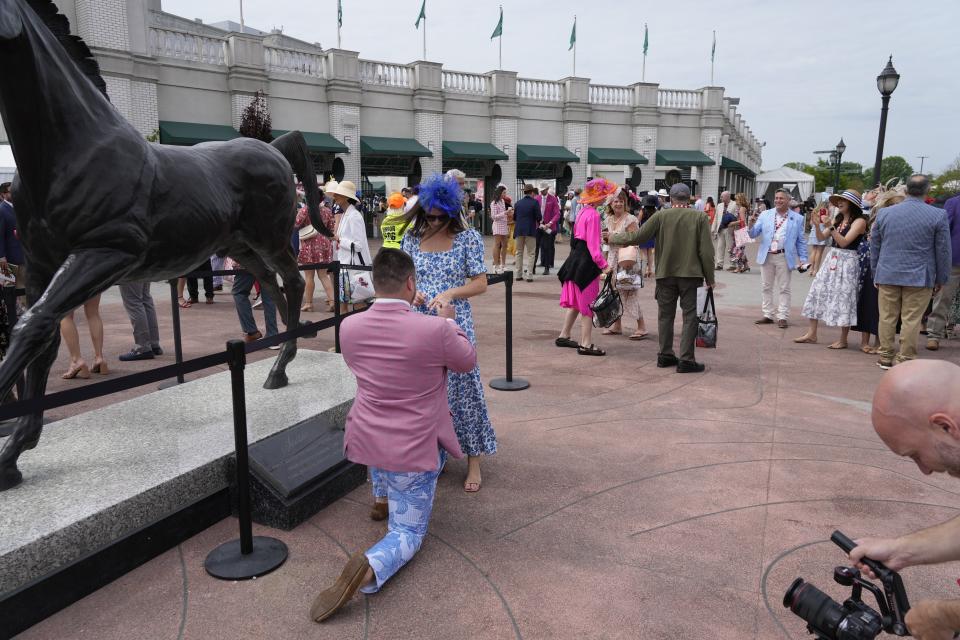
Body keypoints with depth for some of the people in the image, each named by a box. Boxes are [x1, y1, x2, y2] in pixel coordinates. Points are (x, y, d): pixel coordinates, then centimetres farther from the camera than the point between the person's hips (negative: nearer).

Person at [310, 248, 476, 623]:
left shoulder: (349, 327, -9)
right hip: (414, 450, -5)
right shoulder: (434, 329, -24)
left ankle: (382, 499, 42)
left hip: (365, 439, 5)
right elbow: (468, 361, -2)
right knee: (407, 532, 11)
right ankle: (369, 568, -18)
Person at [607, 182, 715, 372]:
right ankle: (686, 360, 1)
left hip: (666, 273, 2)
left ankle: (665, 355, 21)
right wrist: (710, 278, 3)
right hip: (691, 274, -2)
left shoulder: (661, 216, -1)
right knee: (690, 316, 4)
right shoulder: (700, 217, -2)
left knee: (665, 315, 14)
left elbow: (637, 237, -2)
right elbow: (706, 251, -5)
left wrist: (613, 238, 12)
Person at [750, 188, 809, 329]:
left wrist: (803, 259, -2)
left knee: (783, 289, 1)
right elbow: (753, 234, 4)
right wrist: (751, 225, -17)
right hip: (766, 256, 3)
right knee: (766, 287, 9)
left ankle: (782, 317, 6)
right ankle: (768, 315, 17)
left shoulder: (797, 218, 4)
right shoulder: (765, 215, 8)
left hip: (784, 257, -2)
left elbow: (801, 241, 5)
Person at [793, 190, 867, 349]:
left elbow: (844, 242, -18)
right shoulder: (838, 219, 12)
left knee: (843, 299, -3)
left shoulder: (859, 221, -8)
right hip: (832, 259, 7)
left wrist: (831, 227, -24)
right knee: (817, 292, 4)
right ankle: (812, 334, 11)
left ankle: (843, 340, 7)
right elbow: (821, 237, 10)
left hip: (847, 262, -7)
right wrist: (817, 225, -6)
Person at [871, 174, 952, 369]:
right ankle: (905, 360, 7)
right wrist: (941, 279, 9)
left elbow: (874, 247, 11)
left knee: (887, 317, 8)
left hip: (887, 275, 3)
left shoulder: (884, 213, 4)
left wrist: (875, 274, 19)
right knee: (911, 320, 2)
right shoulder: (938, 216, -5)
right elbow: (943, 251, -1)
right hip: (919, 278, -2)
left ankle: (886, 357, 16)